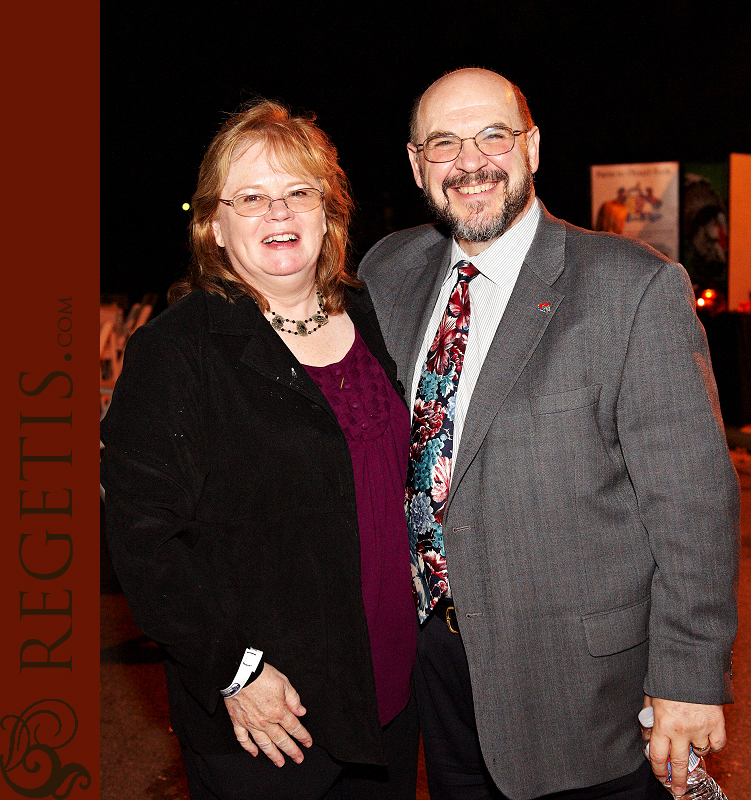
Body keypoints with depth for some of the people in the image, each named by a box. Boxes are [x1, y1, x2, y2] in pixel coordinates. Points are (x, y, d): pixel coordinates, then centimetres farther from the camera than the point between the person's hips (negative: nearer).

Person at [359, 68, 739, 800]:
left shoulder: (636, 287, -16)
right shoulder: (387, 272, 2)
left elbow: (692, 500, -15)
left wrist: (690, 678, -14)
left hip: (577, 678, -5)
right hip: (436, 653, 5)